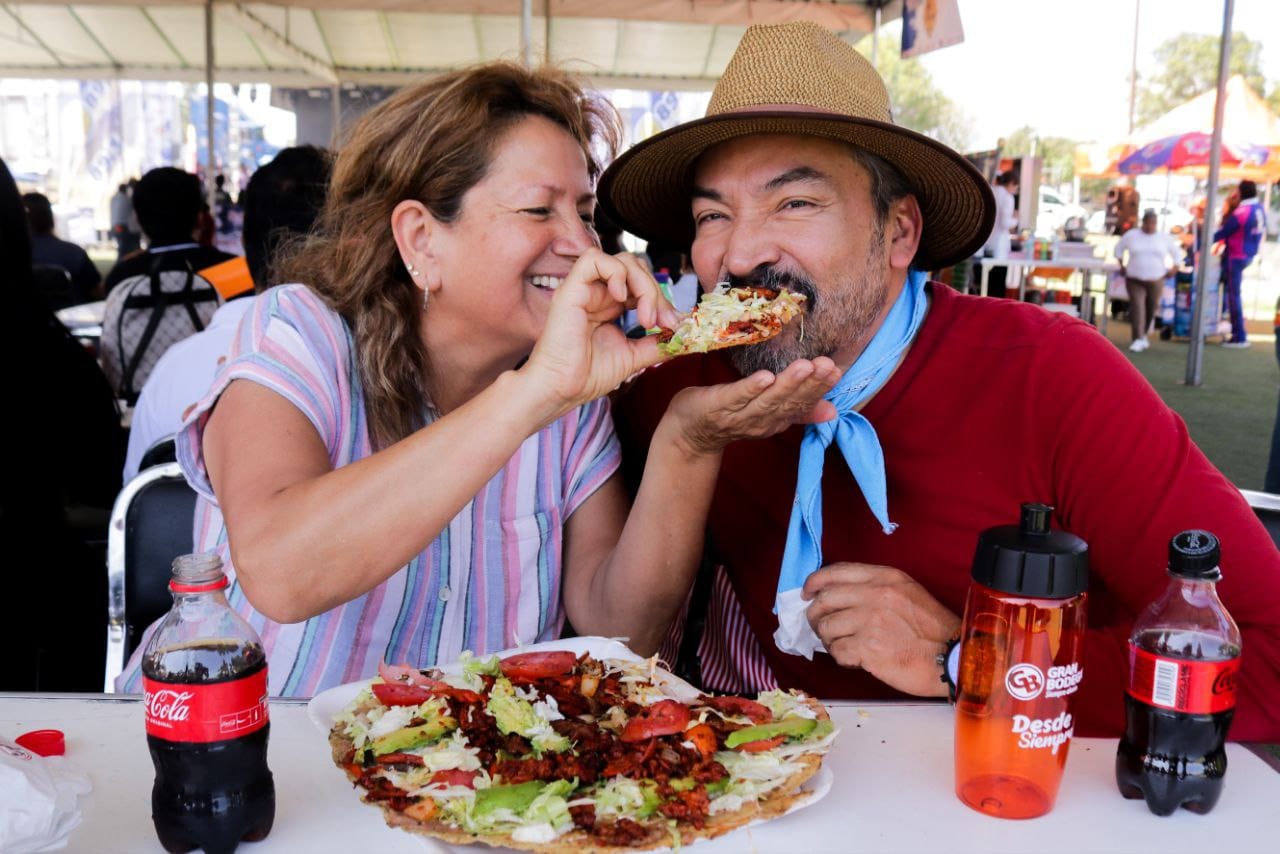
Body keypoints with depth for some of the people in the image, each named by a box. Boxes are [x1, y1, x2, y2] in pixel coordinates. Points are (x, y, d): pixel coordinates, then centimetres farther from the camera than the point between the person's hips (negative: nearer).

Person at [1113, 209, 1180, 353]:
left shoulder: (1164, 238, 2)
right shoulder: (1131, 235, 0)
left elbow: (1176, 252, 16)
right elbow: (1119, 248, 15)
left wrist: (1174, 268, 8)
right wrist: (1122, 266, 9)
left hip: (1156, 280, 2)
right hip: (1134, 280, -1)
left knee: (1151, 308, 8)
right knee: (1136, 307, -14)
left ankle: (1144, 334, 32)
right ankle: (1138, 339, -14)